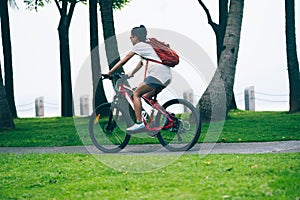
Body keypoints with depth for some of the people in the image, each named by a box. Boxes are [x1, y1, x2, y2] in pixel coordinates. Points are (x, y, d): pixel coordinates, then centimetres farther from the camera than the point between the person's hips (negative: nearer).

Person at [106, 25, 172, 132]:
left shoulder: (139, 45, 3)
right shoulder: (148, 45, 28)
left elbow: (124, 60, 4)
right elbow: (141, 62, 40)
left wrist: (110, 72, 8)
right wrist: (131, 73, 43)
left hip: (157, 74, -9)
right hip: (167, 76, 9)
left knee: (136, 94, -3)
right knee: (146, 97, 19)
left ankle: (139, 123, -12)